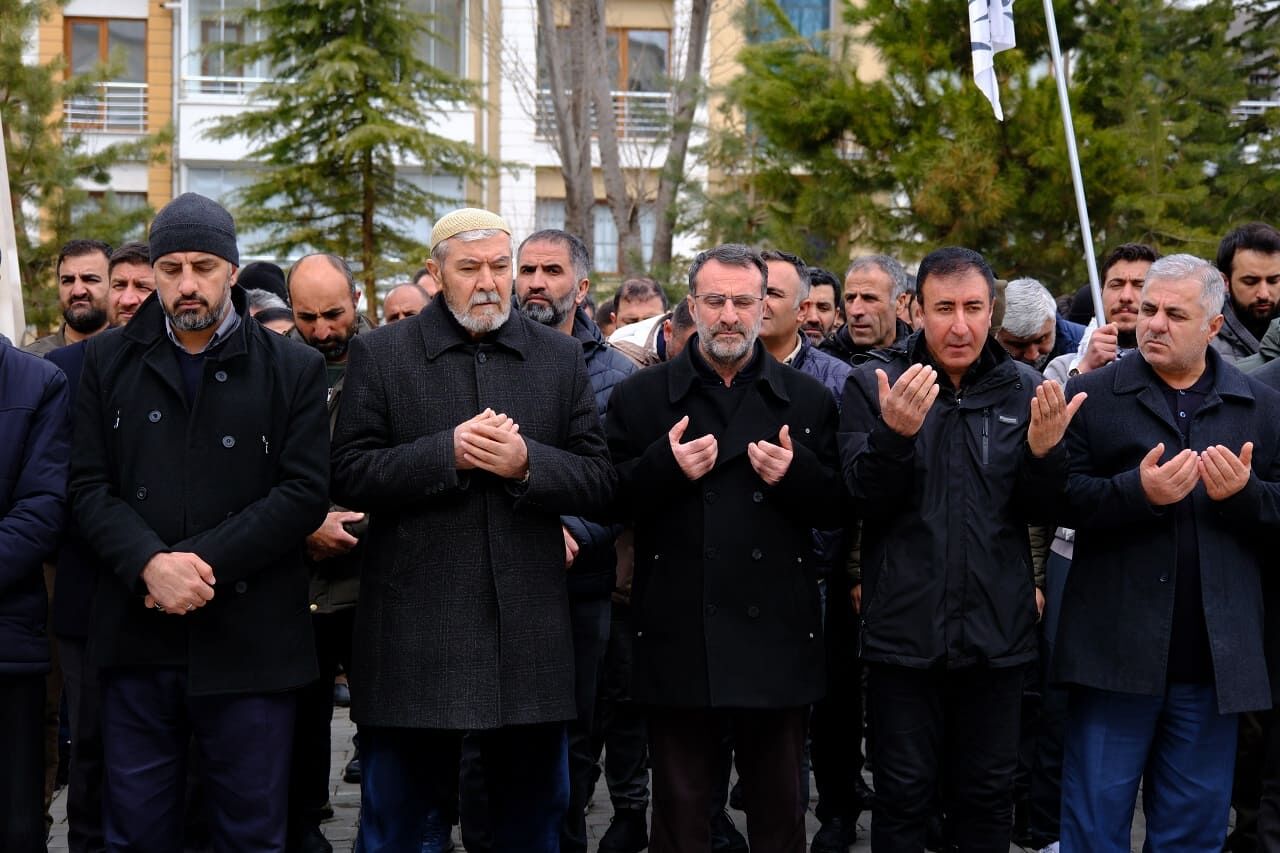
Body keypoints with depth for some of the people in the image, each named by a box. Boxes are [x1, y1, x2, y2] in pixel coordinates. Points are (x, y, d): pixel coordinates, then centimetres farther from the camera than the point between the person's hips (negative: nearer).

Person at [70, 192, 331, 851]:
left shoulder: (293, 369, 3)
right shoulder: (108, 362, 10)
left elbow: (305, 492, -6)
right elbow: (88, 486, 2)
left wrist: (201, 560, -14)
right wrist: (150, 565, -15)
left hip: (249, 641, -2)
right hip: (137, 640, 2)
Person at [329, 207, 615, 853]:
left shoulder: (561, 357, 9)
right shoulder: (379, 355, 3)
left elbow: (599, 483, 4)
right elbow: (350, 477, -5)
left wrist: (528, 463, -13)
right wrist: (448, 452, -16)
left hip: (529, 635, 2)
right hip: (414, 634, -2)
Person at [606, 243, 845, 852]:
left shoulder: (808, 399, 7)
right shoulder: (639, 397, 4)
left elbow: (839, 506, 6)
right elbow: (611, 500, 0)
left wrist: (796, 474, -13)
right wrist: (665, 468, -16)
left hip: (776, 636, 1)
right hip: (678, 639, -1)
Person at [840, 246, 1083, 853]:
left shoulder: (1023, 390, 2)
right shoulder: (873, 384, -5)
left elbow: (1038, 510, 2)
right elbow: (865, 501, -12)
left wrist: (1044, 450, -18)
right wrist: (894, 433, -30)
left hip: (996, 629, 2)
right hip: (904, 628, -2)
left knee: (988, 797, 14)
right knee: (903, 796, 8)